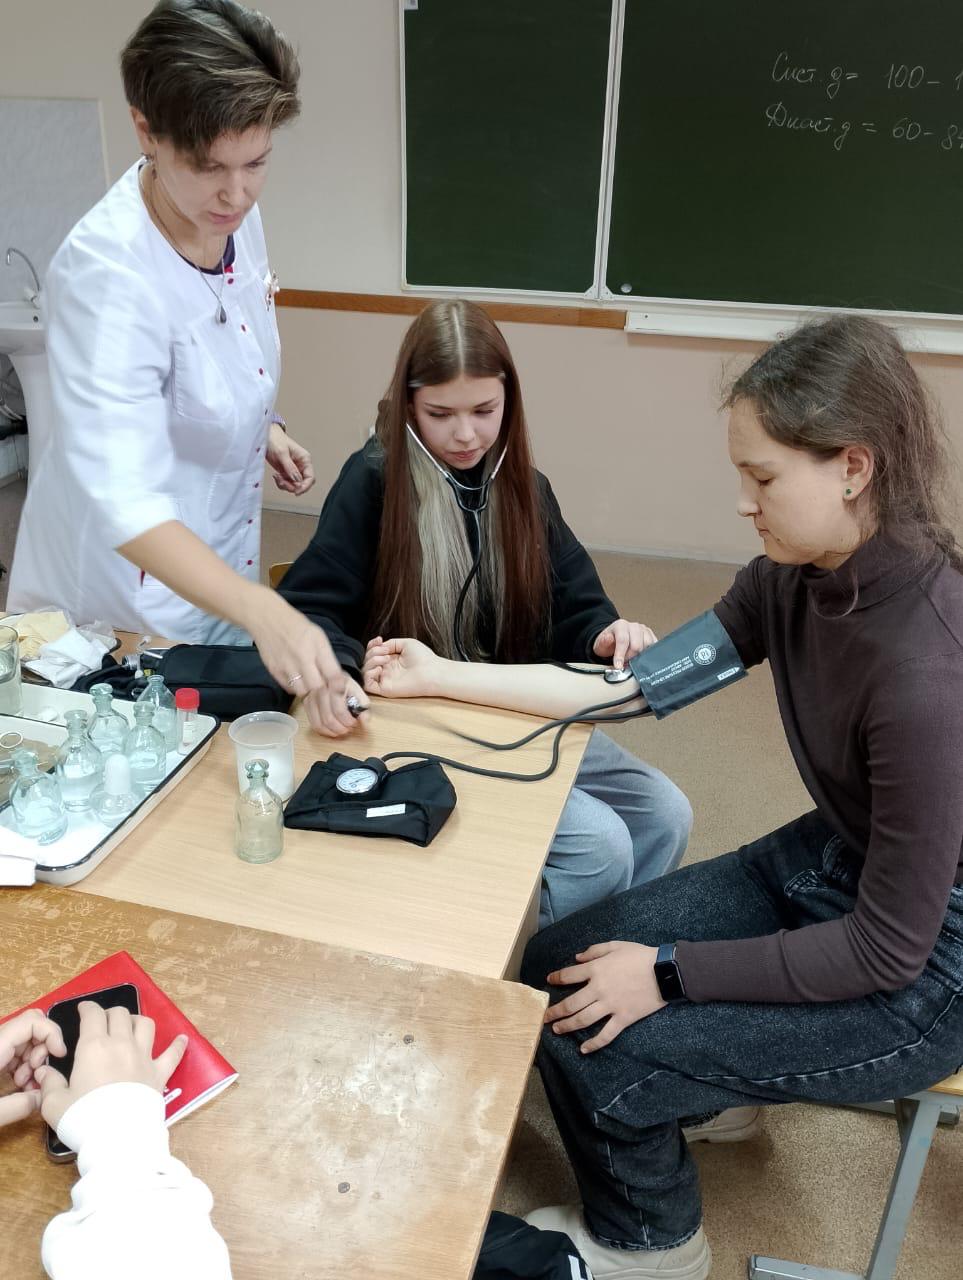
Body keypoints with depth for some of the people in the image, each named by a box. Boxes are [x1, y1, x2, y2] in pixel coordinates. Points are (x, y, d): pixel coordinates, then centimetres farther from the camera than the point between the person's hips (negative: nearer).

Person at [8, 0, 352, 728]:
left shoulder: (234, 213, -9)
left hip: (217, 564, 7)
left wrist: (262, 426, -3)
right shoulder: (108, 272, -32)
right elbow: (123, 499, -40)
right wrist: (263, 611, -52)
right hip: (134, 583, -7)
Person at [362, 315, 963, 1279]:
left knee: (593, 1044, -10)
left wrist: (669, 974, -19)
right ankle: (702, 1095, 37)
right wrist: (438, 678, -3)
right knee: (560, 966, 5)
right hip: (822, 863, 7)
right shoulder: (793, 578, -10)